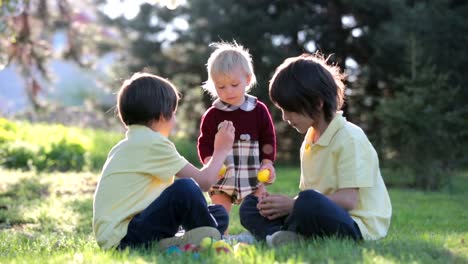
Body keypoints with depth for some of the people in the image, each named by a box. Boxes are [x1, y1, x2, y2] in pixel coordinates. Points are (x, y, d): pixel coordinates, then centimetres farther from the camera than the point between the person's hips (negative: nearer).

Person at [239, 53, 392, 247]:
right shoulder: (309, 142, 15)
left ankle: (274, 234, -14)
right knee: (250, 205, 4)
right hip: (321, 218, 9)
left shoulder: (349, 138, -12)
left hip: (356, 227, -9)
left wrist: (292, 204, -18)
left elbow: (348, 200, -20)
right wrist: (280, 204, -6)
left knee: (308, 202, -39)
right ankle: (283, 237, -24)